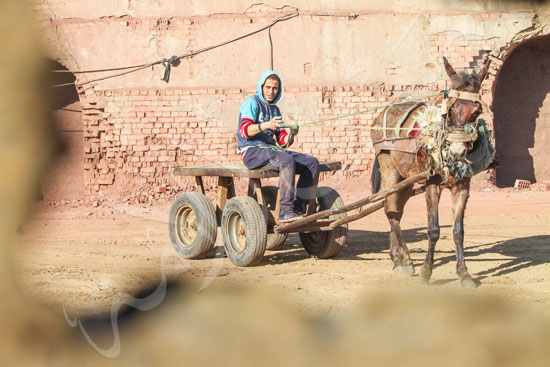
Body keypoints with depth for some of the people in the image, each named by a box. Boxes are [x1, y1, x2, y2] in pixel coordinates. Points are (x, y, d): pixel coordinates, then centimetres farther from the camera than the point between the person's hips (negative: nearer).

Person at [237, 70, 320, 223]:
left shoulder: (274, 109, 22)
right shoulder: (252, 103, -2)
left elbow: (282, 141, 17)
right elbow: (245, 130, -17)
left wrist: (291, 135, -7)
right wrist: (266, 125, -34)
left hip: (272, 149, 8)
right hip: (252, 151, -8)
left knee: (312, 162, -9)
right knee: (286, 160, -36)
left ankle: (297, 209, -15)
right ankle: (285, 212, -40)